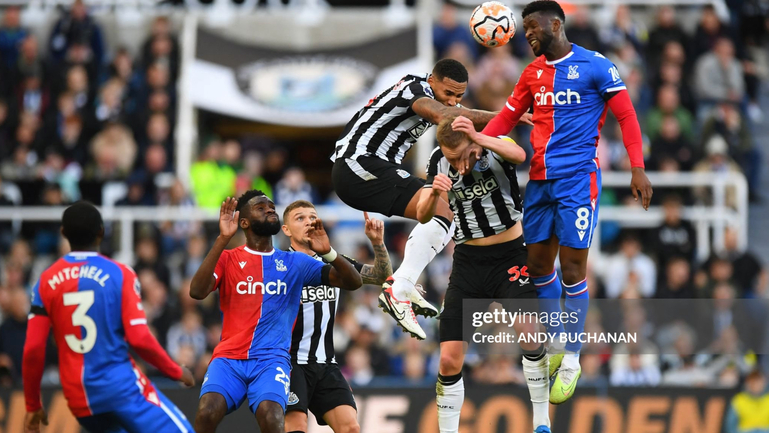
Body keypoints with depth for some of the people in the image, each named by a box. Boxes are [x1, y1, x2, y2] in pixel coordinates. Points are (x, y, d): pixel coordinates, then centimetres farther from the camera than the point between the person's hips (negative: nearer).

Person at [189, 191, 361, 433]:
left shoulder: (295, 263, 13)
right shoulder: (227, 259, 8)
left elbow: (353, 283, 8)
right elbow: (197, 291, -11)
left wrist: (328, 253, -12)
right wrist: (223, 239, -17)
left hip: (272, 359, 0)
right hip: (229, 357, 0)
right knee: (207, 413, -27)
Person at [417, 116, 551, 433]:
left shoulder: (495, 146, -13)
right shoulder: (439, 161, -3)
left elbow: (519, 156, -37)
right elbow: (423, 215, -7)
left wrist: (477, 139, -51)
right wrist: (434, 193, -29)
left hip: (510, 255, -3)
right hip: (468, 261, 3)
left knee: (528, 333, -26)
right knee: (449, 360, -4)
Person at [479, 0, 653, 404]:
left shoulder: (594, 66, -6)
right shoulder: (533, 72, 12)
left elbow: (625, 114, -5)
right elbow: (507, 117, 13)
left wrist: (638, 168, -13)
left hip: (577, 178, -6)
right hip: (540, 179, 6)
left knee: (572, 268, -6)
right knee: (538, 263, 9)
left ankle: (572, 361, 4)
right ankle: (556, 344, 27)